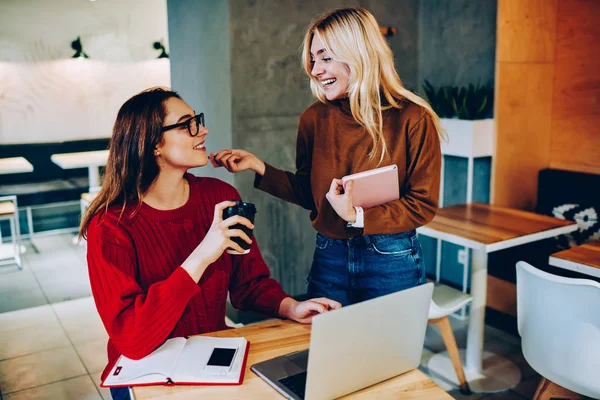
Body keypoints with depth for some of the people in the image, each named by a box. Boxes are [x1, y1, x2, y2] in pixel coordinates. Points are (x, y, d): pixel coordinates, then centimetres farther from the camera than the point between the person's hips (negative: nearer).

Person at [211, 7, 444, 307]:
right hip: (329, 258, 4)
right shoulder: (314, 119, 0)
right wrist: (258, 166, -4)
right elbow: (309, 193, 8)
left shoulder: (412, 119, -11)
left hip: (391, 262, -3)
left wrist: (359, 216, -20)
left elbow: (423, 205, -9)